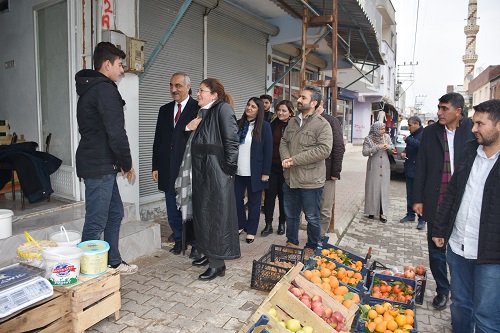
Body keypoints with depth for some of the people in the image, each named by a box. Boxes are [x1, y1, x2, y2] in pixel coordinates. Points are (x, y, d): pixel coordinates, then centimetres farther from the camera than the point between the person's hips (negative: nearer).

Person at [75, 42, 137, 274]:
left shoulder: (88, 89, 19)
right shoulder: (105, 89, -14)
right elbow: (116, 133, -20)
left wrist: (119, 163, 17)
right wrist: (127, 164, -7)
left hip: (98, 164, 11)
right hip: (100, 166, -11)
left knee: (115, 213, 18)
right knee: (96, 222, -3)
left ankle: (114, 263, 30)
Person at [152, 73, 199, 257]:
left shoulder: (198, 108, -5)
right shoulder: (165, 110, 13)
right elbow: (158, 140, 13)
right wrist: (156, 166, 10)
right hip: (168, 169, 6)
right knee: (173, 209, 14)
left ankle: (196, 244, 20)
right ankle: (179, 240, 31)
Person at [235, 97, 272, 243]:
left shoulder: (264, 126, -5)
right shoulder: (238, 124, 6)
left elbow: (268, 150, -6)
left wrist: (265, 172, -10)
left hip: (254, 172, -4)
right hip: (238, 171, 4)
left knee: (253, 202, 8)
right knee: (237, 199, 11)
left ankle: (251, 231, 22)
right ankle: (241, 225, 32)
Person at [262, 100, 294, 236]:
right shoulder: (272, 125, 3)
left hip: (285, 167, -2)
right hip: (271, 165, 2)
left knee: (283, 195, 9)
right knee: (269, 194, 3)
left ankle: (282, 223, 25)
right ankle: (268, 225, 13)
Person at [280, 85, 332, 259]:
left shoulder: (322, 124, -11)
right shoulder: (293, 122, 12)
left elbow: (324, 150, -22)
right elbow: (284, 142, 14)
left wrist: (295, 160, -21)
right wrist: (285, 158, -9)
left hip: (310, 181, -6)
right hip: (290, 178, 7)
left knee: (312, 218, 9)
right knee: (291, 215, 20)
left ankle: (311, 247, 29)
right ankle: (291, 243, 39)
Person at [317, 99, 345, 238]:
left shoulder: (332, 122, -2)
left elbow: (339, 148, -8)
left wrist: (336, 172, -13)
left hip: (326, 174, -4)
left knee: (325, 211, 3)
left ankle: (320, 237, 14)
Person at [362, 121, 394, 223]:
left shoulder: (387, 137, 6)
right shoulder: (368, 139, -4)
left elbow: (392, 149, 13)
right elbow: (364, 152, -12)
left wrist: (388, 147, -10)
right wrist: (376, 148, -22)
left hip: (385, 167, 3)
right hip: (373, 167, -3)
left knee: (384, 189, 1)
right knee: (372, 188, 1)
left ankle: (382, 213, 3)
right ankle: (371, 211, 13)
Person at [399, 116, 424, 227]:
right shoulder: (412, 135, 16)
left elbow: (420, 145, -30)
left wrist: (407, 140, -19)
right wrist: (404, 152, 6)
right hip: (409, 169, 9)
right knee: (410, 194, 15)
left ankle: (422, 219, 6)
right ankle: (410, 215, 26)